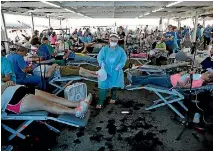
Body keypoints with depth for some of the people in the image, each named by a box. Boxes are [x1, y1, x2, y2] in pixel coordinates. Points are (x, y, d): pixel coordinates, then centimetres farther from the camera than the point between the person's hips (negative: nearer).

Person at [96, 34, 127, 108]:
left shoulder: (120, 50, -1)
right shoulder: (104, 49, -3)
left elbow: (123, 59, -2)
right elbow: (99, 57, -5)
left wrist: (119, 65, -19)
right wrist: (102, 63, -25)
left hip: (115, 72, 1)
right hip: (105, 71, -1)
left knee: (114, 86, 14)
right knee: (103, 86, -5)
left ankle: (113, 98, 40)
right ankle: (100, 103, 3)